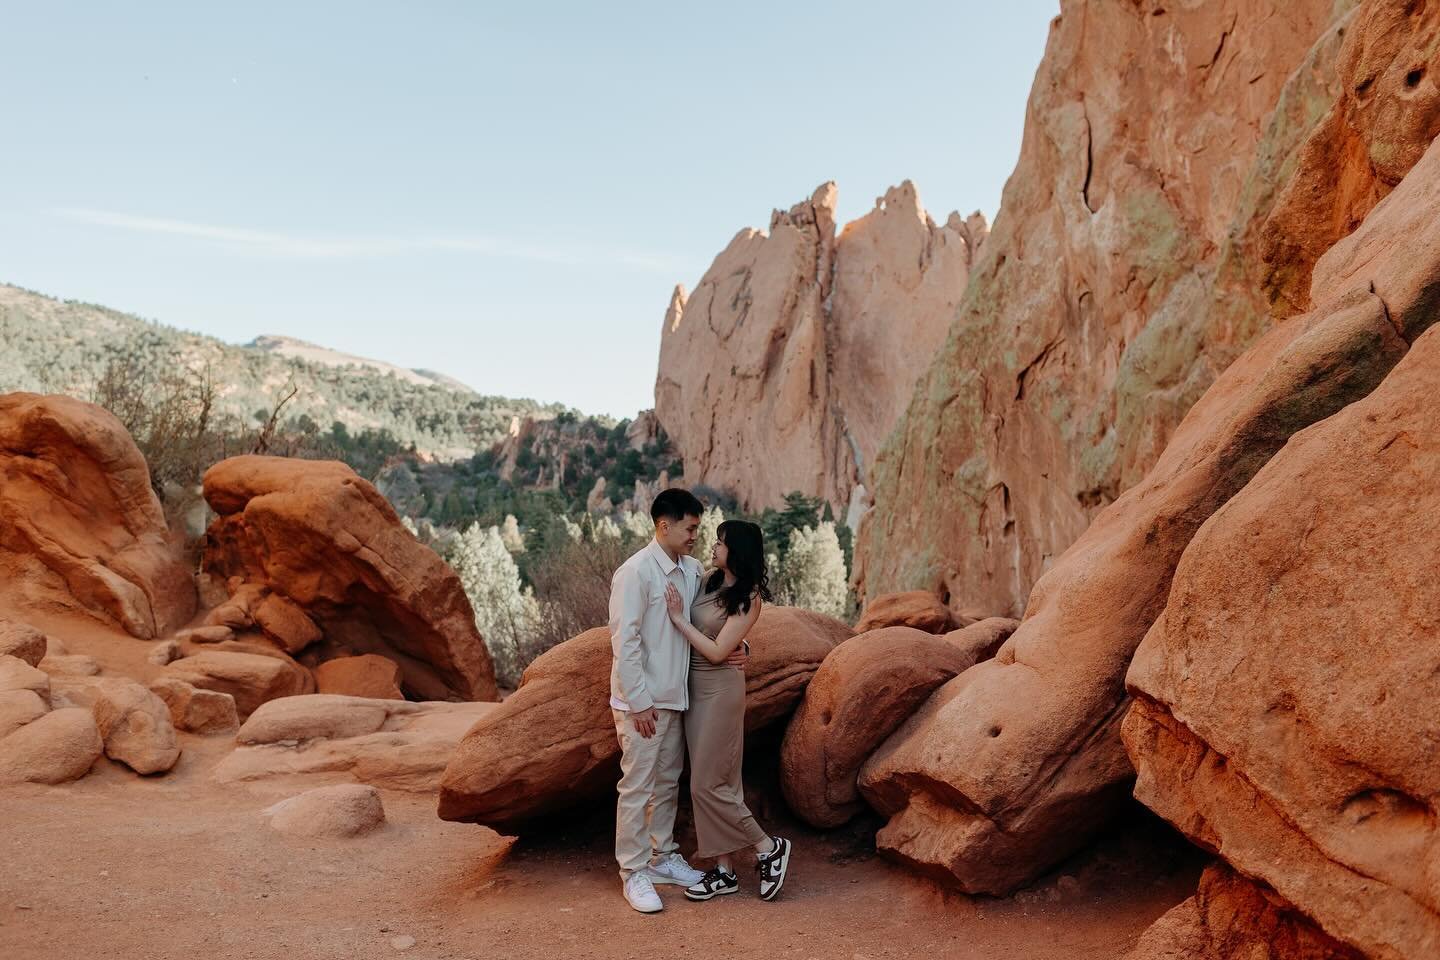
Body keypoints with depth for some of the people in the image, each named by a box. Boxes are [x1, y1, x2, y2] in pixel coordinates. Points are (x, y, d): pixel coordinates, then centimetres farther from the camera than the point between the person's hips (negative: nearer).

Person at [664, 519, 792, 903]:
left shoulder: (748, 598, -14)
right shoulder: (710, 581, 6)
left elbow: (717, 651, -18)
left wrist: (679, 618, -16)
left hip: (719, 690, -8)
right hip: (696, 687, 8)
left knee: (707, 785, -3)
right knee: (716, 782, 11)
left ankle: (769, 848, 11)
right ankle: (724, 871, 20)